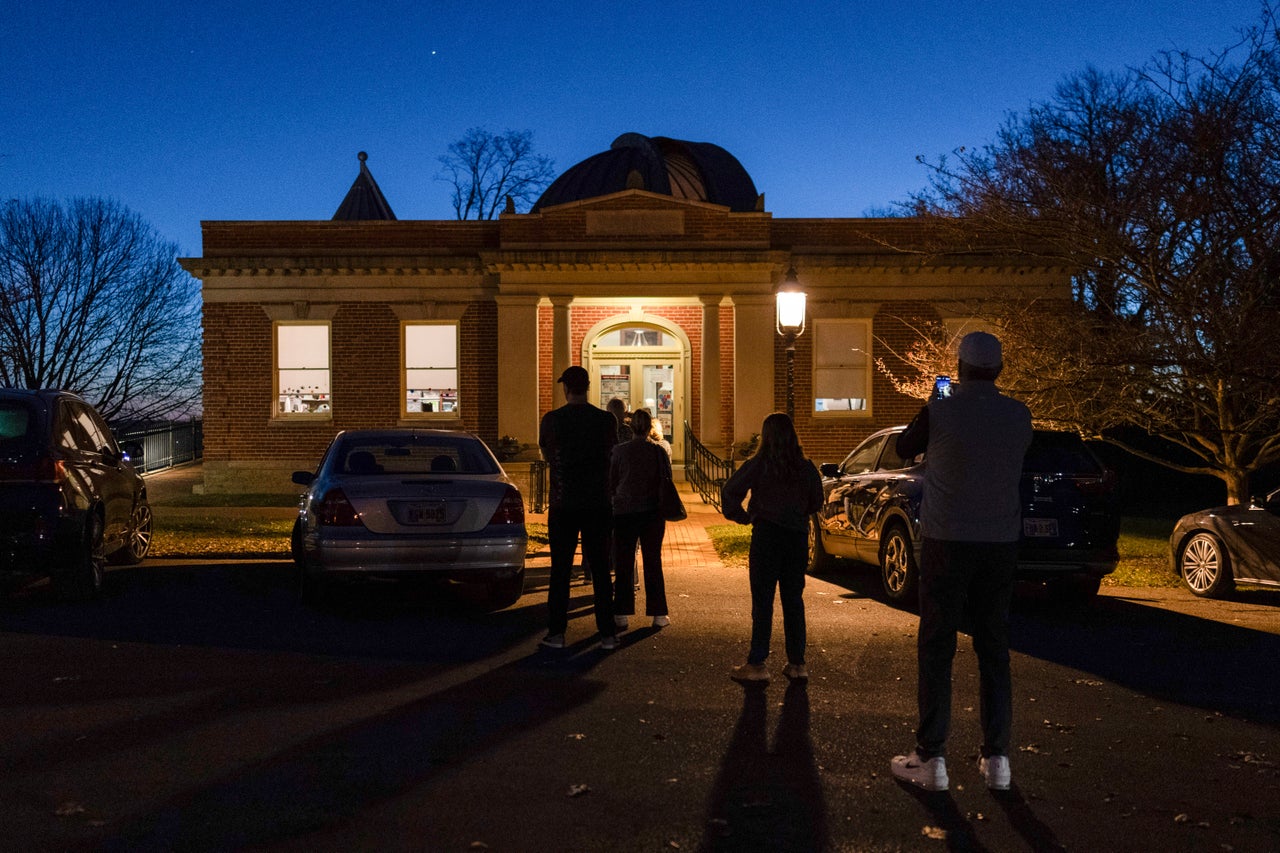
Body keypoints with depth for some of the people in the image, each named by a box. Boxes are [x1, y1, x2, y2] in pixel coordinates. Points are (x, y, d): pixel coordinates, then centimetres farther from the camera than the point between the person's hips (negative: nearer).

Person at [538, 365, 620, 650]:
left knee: (560, 570, 6)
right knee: (600, 569, 6)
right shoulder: (606, 420, -3)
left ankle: (557, 632, 7)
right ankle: (607, 633, 8)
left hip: (562, 504, -1)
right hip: (597, 502, 1)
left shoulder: (551, 419, -5)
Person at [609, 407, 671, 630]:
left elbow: (611, 482, 1)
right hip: (653, 512, 1)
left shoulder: (619, 450, -5)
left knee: (623, 564, 6)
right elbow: (667, 481, 2)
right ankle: (658, 614, 10)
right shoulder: (658, 451, -4)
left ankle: (621, 614, 6)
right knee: (653, 563, 8)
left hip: (624, 512, -1)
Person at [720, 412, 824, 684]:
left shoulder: (757, 465, -7)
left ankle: (756, 664, 1)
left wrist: (741, 516, 3)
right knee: (793, 600, 10)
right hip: (798, 537, 4)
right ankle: (797, 664, 13)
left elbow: (729, 491, -11)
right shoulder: (806, 468, 3)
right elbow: (816, 503, 10)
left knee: (762, 602, 0)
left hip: (766, 536, -4)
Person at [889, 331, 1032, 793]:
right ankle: (997, 758, 13)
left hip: (946, 543, -3)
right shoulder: (1019, 416, 0)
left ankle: (931, 758, 3)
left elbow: (904, 449, 7)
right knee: (994, 648, 11)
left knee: (936, 649, 3)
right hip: (1001, 543, 4)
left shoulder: (940, 412, -11)